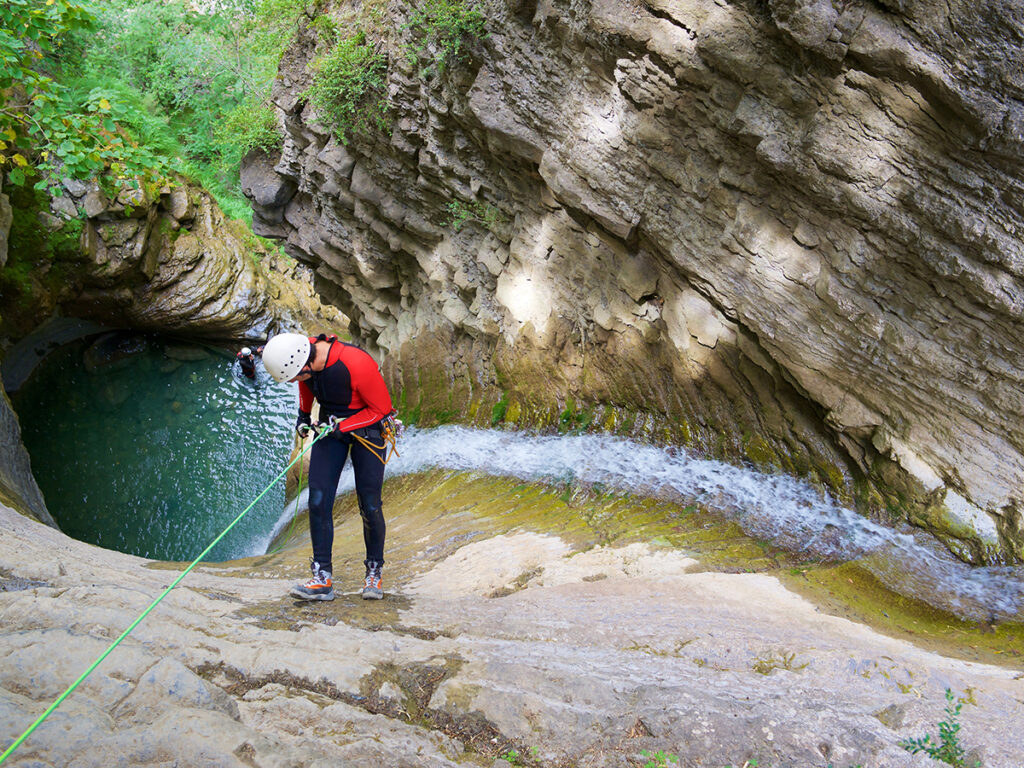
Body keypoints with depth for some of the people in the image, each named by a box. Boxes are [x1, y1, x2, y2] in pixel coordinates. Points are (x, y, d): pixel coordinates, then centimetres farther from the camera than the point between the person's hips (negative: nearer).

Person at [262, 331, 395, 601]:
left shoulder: (357, 364, -34)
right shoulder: (302, 353, -15)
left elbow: (382, 408, -20)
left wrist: (342, 426, -23)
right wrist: (304, 415, 16)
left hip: (368, 426, -5)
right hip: (330, 426, 5)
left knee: (369, 504, -6)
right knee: (318, 498, -7)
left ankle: (374, 572, 14)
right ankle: (322, 577, -3)